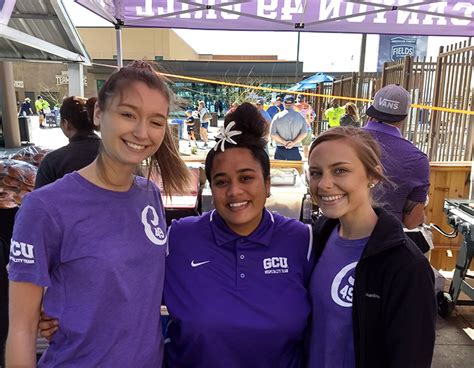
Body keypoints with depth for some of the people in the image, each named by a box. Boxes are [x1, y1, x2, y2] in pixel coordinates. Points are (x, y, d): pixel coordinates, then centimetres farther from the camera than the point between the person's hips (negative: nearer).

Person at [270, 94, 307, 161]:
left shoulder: (277, 116, -1)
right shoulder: (300, 117, 1)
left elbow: (273, 134, -8)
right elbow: (304, 133, -7)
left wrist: (284, 142, -9)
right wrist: (294, 142, -11)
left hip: (280, 150, 0)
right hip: (294, 150, 0)